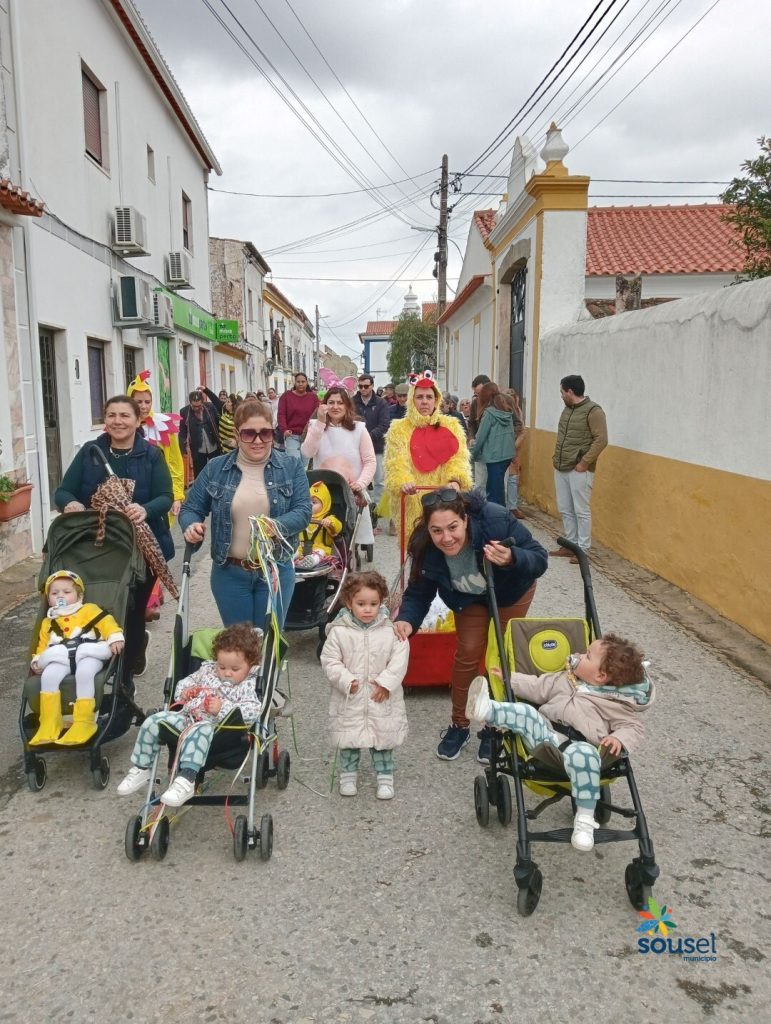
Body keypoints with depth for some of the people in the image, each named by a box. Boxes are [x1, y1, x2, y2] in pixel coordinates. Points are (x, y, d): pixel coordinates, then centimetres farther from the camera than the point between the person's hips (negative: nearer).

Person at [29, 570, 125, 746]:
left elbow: (106, 622, 7)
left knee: (84, 674, -36)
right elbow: (43, 646, 29)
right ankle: (49, 724, -22)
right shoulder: (48, 622, 34)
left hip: (88, 654, -3)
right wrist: (37, 660, 8)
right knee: (48, 676, -29)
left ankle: (84, 723, -32)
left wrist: (115, 637, -13)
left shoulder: (89, 610, 21)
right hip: (60, 658, 3)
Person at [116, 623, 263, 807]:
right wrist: (185, 691, 5)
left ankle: (186, 780, -48)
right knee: (153, 722, -6)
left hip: (212, 725, -7)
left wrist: (223, 708, -23)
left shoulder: (248, 686, -1)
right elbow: (185, 682, 30)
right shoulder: (207, 670, 18)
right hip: (186, 715, 7)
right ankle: (141, 769, 9)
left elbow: (252, 712, -15)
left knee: (198, 731, -41)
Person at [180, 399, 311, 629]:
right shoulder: (215, 468, 0)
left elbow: (303, 510, -8)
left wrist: (278, 525, -29)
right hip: (229, 573, 1)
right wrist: (191, 525, -19)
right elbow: (190, 508, 5)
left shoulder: (291, 466, -2)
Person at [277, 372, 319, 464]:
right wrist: (284, 430, -17)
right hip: (292, 435, -1)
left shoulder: (313, 396, 9)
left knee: (305, 463, 3)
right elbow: (281, 414, 0)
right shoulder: (286, 395, 6)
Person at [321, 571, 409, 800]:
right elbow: (330, 661, -7)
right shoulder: (339, 631, -11)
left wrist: (387, 681, -16)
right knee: (349, 739, 12)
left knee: (383, 738, 11)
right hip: (350, 698, 0)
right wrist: (346, 680, -17)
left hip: (382, 698, 1)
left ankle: (385, 777, 26)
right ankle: (348, 775, 31)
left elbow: (400, 658, -7)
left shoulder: (389, 630, -8)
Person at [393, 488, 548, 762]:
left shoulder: (495, 521, -42)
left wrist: (511, 559, -54)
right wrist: (407, 620, -41)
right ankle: (459, 725, 20)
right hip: (470, 597, 2)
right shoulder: (425, 548, -33)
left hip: (512, 589, -1)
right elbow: (419, 592, -21)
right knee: (468, 651, -2)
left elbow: (539, 559, -33)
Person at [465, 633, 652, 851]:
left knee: (583, 754, -38)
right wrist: (510, 678, 22)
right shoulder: (566, 679, 22)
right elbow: (537, 688, 28)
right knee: (524, 712, -17)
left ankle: (585, 819, -30)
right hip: (546, 734, 6)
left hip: (580, 745, -5)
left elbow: (632, 727, 3)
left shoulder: (618, 704, 7)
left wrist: (619, 738, -18)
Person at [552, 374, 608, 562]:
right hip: (561, 469, 8)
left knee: (581, 511, -2)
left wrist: (584, 462, -17)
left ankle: (582, 550, 4)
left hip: (579, 470, -8)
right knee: (565, 510, 12)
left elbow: (601, 440, -16)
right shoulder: (567, 409, 13)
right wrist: (556, 457, 14)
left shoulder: (593, 411, -12)